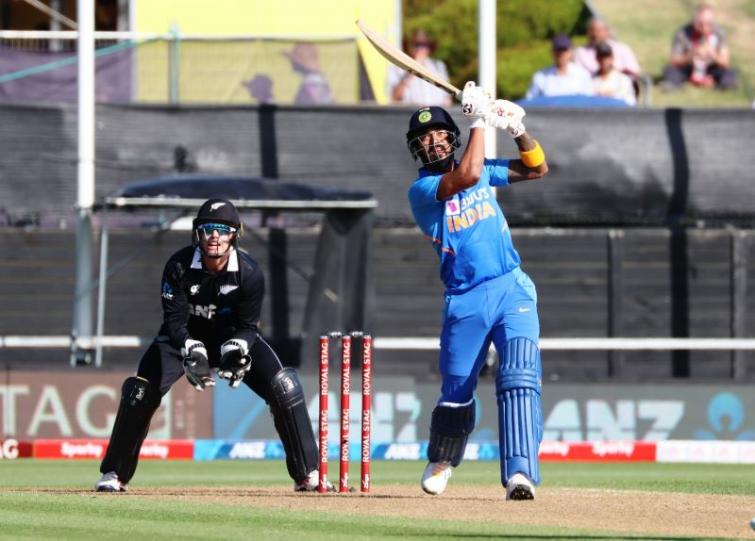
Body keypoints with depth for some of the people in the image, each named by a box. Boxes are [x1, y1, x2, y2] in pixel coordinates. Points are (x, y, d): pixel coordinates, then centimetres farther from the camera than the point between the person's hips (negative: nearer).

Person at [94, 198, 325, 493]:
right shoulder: (179, 266, -23)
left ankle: (307, 474, -6)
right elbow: (174, 320, -21)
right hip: (186, 338, 0)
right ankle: (114, 474, -3)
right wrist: (191, 351, -39)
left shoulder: (250, 272, -21)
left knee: (283, 388, -17)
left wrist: (236, 350, -35)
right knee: (140, 392, -18)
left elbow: (248, 325, -15)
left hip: (233, 337, 0)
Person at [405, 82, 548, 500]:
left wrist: (516, 127, 5)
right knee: (456, 391, 8)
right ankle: (440, 462, 36)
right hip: (465, 300, -2)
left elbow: (536, 168, 21)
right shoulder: (421, 190, -4)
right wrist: (479, 121, -13)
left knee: (520, 378, -17)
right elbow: (467, 176, -21)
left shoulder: (484, 170, 14)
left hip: (512, 289, 2)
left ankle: (520, 473, -26)